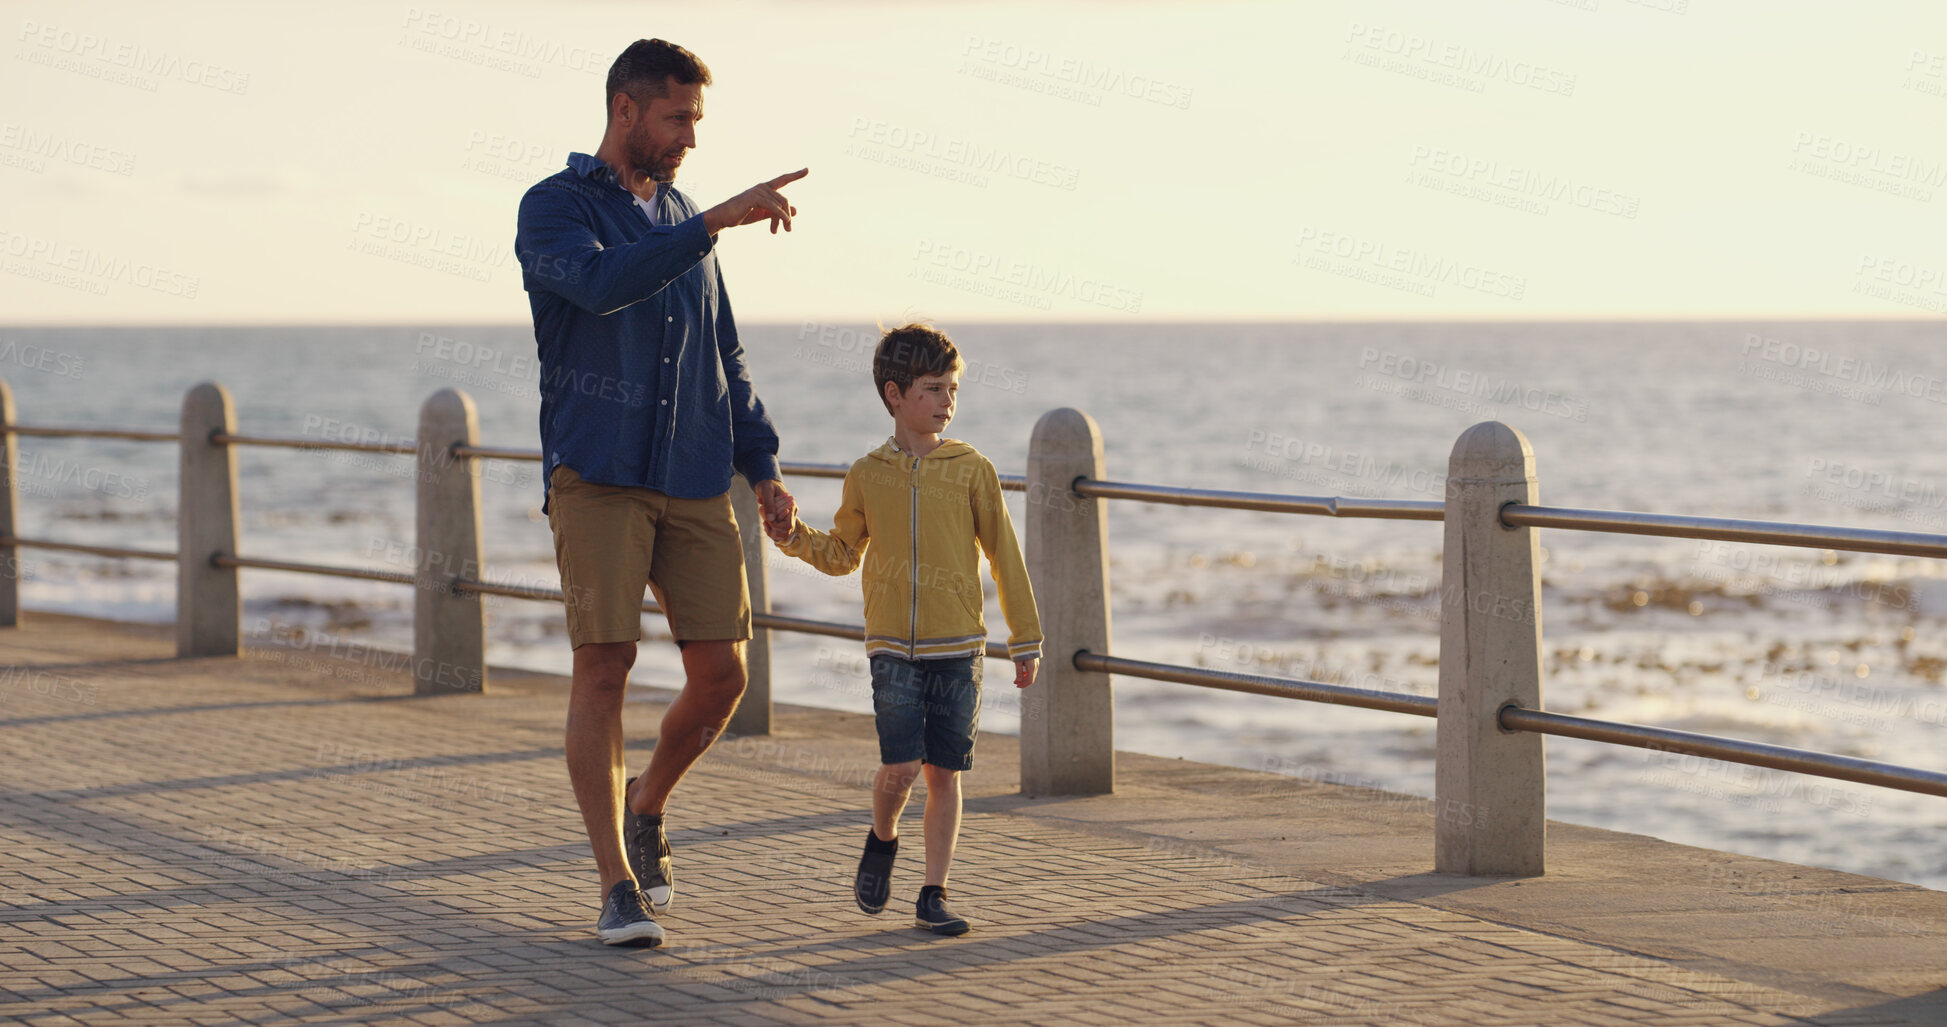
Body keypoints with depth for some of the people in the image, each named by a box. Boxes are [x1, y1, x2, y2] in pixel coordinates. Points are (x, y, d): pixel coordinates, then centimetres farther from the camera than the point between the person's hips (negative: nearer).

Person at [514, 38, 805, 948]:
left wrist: (763, 469, 12)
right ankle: (618, 886, -3)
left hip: (695, 485, 5)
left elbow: (724, 354, 21)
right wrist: (716, 222, -31)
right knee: (603, 669, -10)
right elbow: (601, 283, -26)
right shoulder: (553, 209, -3)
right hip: (597, 479, -5)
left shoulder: (681, 220, 17)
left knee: (720, 675, -1)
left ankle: (645, 808, 26)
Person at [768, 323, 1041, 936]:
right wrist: (796, 539, -3)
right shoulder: (867, 476, 4)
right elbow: (843, 553, 17)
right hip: (893, 648, 0)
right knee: (900, 766, -11)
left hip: (958, 649, 0)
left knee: (944, 772, 0)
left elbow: (1005, 557, 4)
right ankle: (883, 840, 21)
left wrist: (1025, 639, 4)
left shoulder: (971, 470, 0)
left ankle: (933, 896, 9)